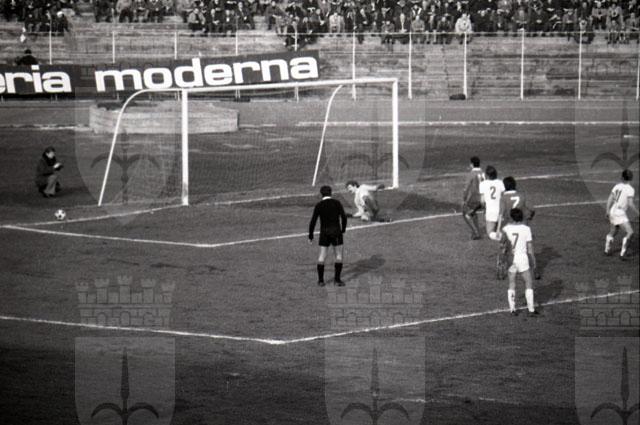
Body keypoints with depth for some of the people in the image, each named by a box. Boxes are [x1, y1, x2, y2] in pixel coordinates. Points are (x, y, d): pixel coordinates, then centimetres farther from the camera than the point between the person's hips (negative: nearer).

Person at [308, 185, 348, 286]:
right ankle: (337, 279, 4)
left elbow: (313, 221, -4)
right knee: (339, 255, 8)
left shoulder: (318, 205, -2)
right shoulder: (337, 203, -2)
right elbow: (344, 217, -6)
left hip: (324, 233, 1)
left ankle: (320, 280, 10)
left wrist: (310, 236, 5)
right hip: (336, 233, -1)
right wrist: (343, 229, 10)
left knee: (322, 256, 8)